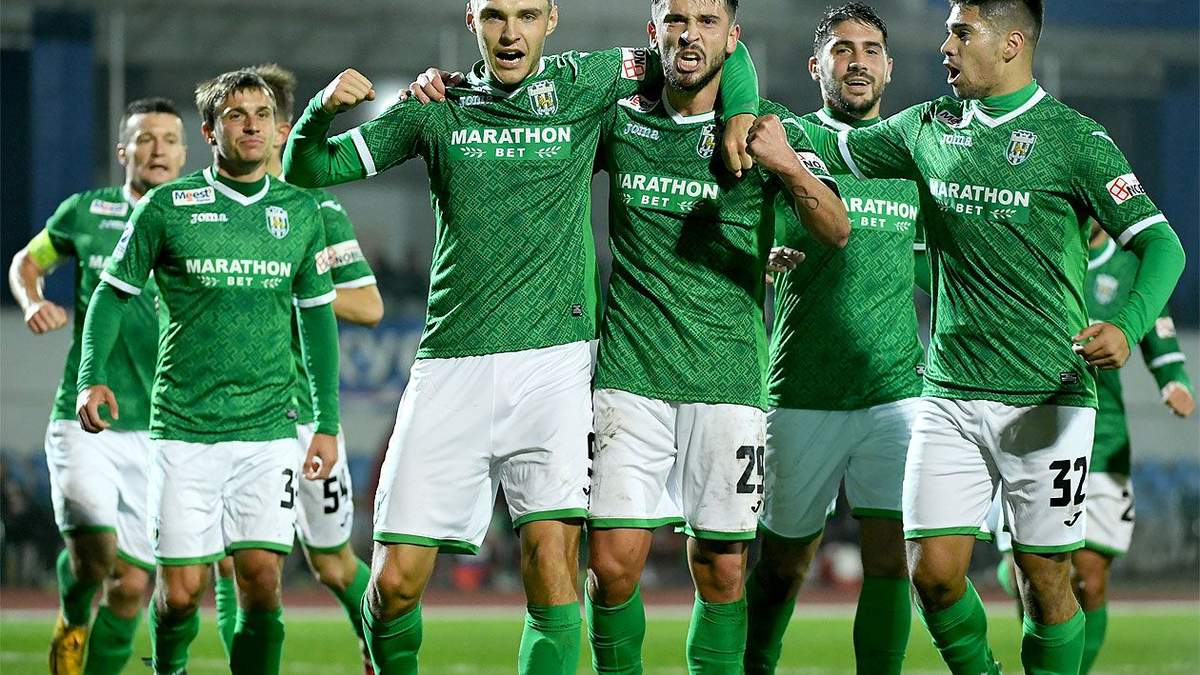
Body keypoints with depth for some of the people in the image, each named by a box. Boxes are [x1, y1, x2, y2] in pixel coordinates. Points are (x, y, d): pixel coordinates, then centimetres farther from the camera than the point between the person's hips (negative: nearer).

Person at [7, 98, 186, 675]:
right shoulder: (86, 212, 4)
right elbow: (26, 262, 19)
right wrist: (34, 302, -1)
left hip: (159, 430, 2)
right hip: (85, 420, -2)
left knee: (132, 585, 0)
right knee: (93, 550, -22)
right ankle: (72, 623, 10)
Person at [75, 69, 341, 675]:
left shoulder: (300, 211, 8)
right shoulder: (166, 206, -1)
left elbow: (317, 317, 16)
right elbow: (112, 292, 6)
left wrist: (327, 421, 14)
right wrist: (91, 376, -9)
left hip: (269, 428, 2)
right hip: (184, 428, -2)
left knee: (261, 579, -10)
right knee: (181, 591, -3)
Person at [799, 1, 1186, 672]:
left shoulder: (1074, 138, -5)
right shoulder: (928, 127, 9)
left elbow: (1161, 244, -9)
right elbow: (828, 148, 23)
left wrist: (1127, 327, -27)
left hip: (1046, 399, -4)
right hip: (950, 393, 4)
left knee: (1046, 580, -1)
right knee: (933, 571, -3)